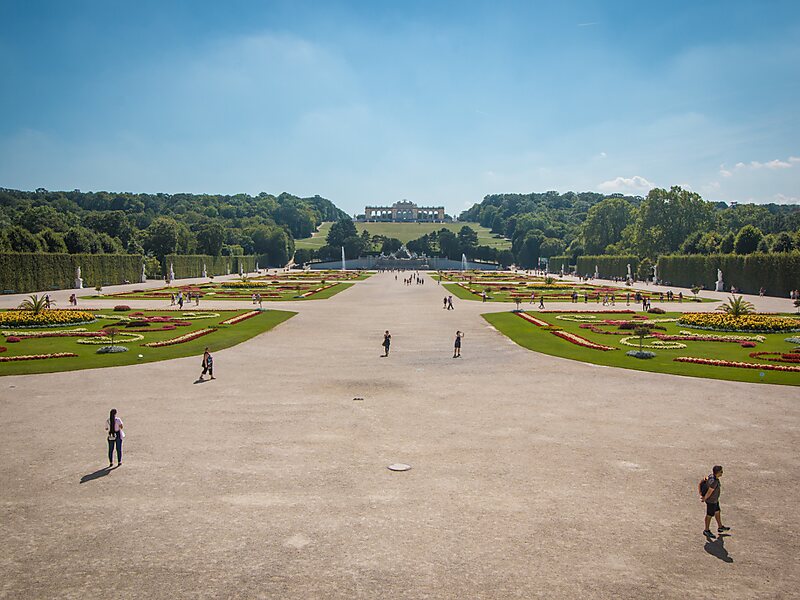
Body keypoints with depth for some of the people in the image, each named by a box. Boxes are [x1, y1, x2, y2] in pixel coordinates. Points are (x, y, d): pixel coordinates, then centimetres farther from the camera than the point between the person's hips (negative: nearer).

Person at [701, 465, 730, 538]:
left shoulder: (712, 475, -7)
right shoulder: (714, 482, -36)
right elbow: (709, 492, -25)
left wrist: (703, 496, 10)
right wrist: (704, 499, -8)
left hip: (715, 499, 9)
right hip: (711, 501, -9)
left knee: (717, 512, 25)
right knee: (709, 515, 9)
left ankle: (720, 527, 44)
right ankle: (706, 531, 26)